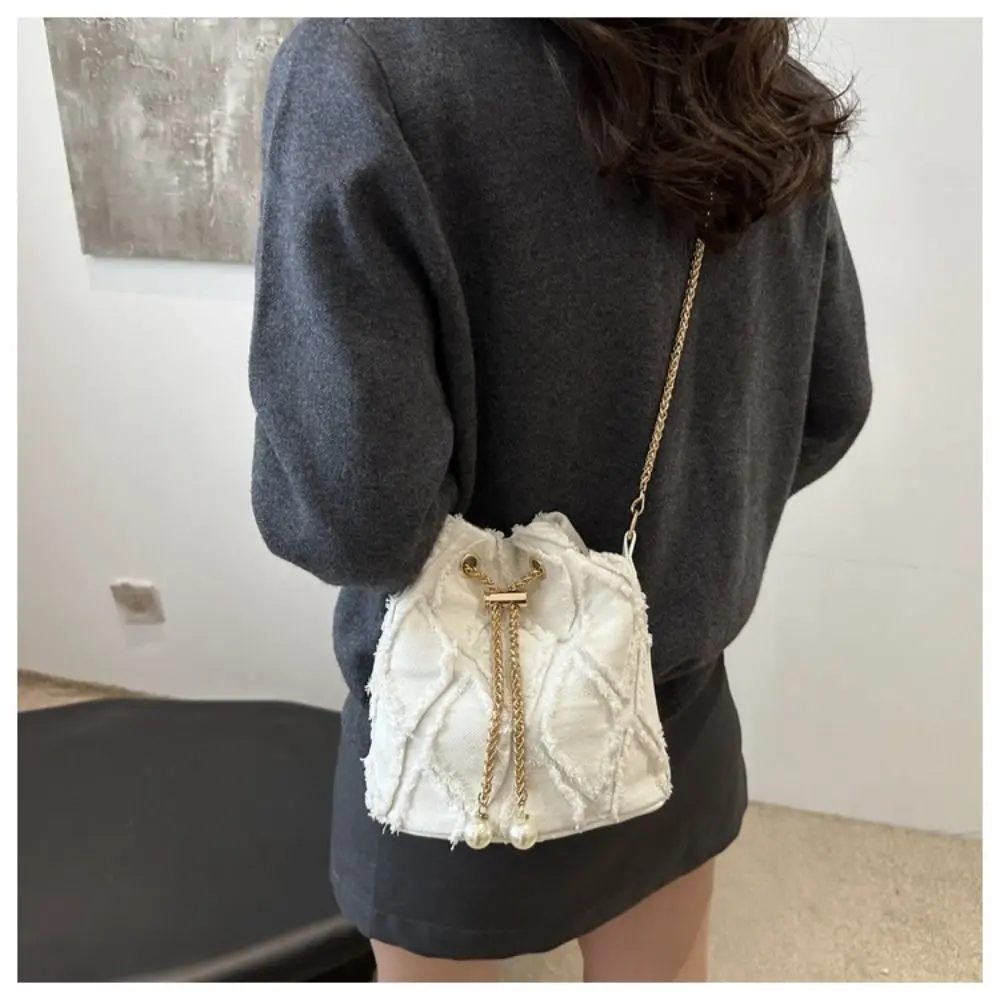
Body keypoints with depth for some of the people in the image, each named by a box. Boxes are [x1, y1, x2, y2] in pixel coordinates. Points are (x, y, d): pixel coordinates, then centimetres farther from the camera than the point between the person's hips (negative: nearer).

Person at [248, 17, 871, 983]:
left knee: (440, 964, 24)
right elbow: (830, 409, 2)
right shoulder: (760, 84, -5)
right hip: (680, 688, 5)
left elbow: (353, 506, -28)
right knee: (665, 975, 27)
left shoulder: (364, 68, -23)